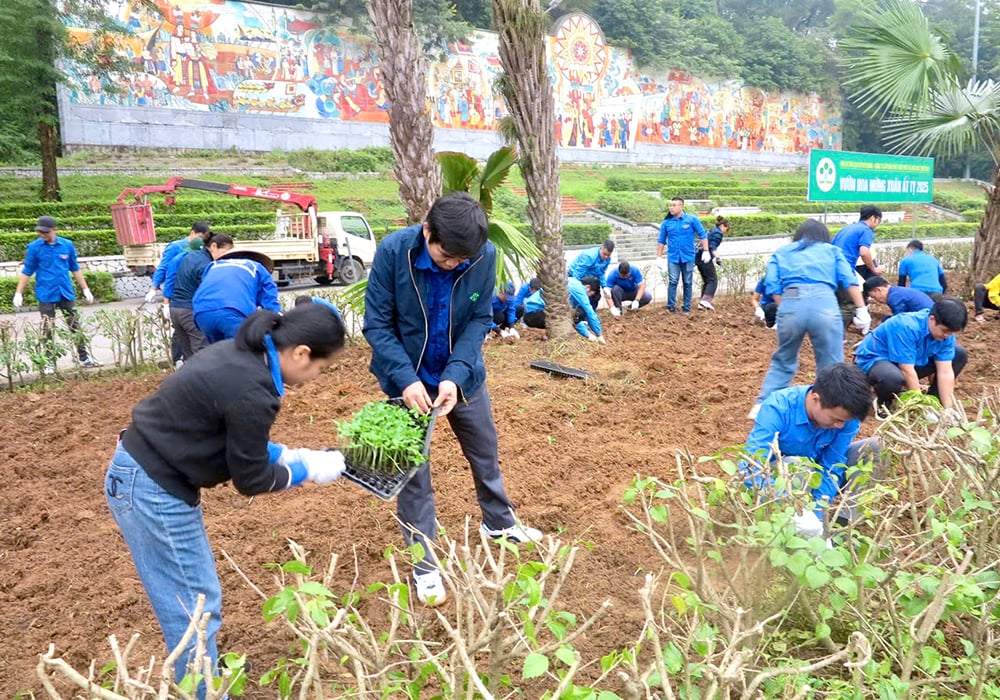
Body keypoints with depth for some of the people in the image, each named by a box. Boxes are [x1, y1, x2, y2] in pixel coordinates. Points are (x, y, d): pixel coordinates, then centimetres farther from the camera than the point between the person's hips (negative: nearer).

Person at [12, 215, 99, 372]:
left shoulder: (67, 245, 1)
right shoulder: (34, 247, -4)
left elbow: (75, 269, 10)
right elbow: (27, 272, 2)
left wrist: (85, 289, 10)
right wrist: (18, 293, -2)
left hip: (66, 293, 2)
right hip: (46, 295, -2)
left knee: (75, 326, 7)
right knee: (48, 330, 2)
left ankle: (85, 358, 15)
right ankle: (49, 363, 9)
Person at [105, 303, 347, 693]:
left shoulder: (242, 354, 1)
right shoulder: (252, 391, -28)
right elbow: (251, 479, -15)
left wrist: (284, 454, 7)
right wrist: (307, 470, -3)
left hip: (144, 470, 10)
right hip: (153, 489, -10)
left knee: (193, 598, 23)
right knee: (196, 606, 2)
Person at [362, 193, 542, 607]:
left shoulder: (486, 256, -19)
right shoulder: (393, 251, -25)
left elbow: (479, 320, -12)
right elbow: (377, 324, -18)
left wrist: (455, 375, -26)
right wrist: (406, 379, -29)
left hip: (461, 375, 3)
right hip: (408, 378, -3)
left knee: (485, 451, 20)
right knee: (412, 470, 5)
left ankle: (499, 522, 47)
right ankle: (424, 565, 21)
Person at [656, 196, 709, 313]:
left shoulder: (692, 219, -3)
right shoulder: (667, 223, 3)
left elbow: (703, 235, 0)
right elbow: (661, 241, 10)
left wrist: (706, 251, -5)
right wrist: (659, 257, 6)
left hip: (688, 257, -1)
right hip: (673, 257, 1)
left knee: (688, 283, 7)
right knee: (672, 282, -4)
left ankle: (687, 307, 16)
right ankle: (671, 306, 2)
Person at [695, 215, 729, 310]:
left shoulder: (712, 231, 23)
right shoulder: (718, 233, -6)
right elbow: (712, 246, -18)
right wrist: (717, 257, -27)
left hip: (699, 258, 10)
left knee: (706, 281, 14)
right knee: (713, 280, -9)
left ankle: (702, 303, 9)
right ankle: (706, 300, -22)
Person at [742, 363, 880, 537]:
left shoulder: (846, 414, -20)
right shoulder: (778, 408, -32)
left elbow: (832, 468, -16)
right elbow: (751, 468, -38)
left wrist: (817, 513, -29)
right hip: (774, 478, -5)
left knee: (874, 446, -14)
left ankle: (841, 522, -15)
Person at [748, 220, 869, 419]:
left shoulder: (781, 252, 30)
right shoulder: (832, 250, 28)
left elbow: (772, 284, 13)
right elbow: (849, 280, 12)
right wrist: (862, 310, 7)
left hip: (790, 304, 2)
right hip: (824, 303, -1)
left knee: (783, 361, 19)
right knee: (831, 366, 9)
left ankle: (761, 407, 17)